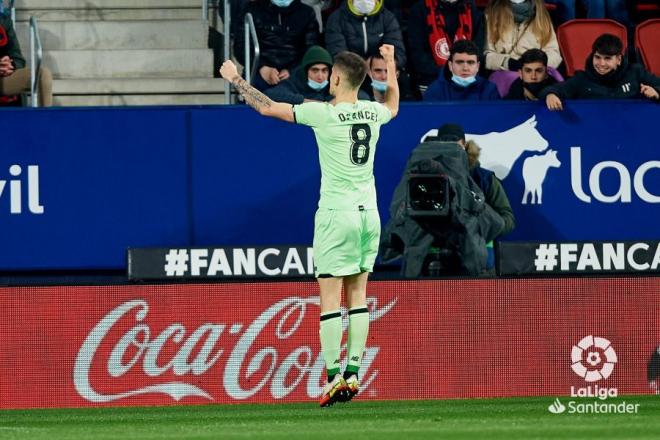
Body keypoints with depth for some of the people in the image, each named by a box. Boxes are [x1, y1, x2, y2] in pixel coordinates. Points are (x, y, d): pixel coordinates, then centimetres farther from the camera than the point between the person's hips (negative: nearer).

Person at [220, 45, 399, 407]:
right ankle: (353, 374, 5)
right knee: (357, 293, 9)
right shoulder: (372, 113, 5)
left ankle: (333, 376, -10)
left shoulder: (323, 114, -11)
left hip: (336, 214, -6)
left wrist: (235, 80, 10)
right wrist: (390, 63, 44)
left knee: (330, 297, -4)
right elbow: (392, 106, 32)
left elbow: (268, 107, -3)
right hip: (368, 213, 6)